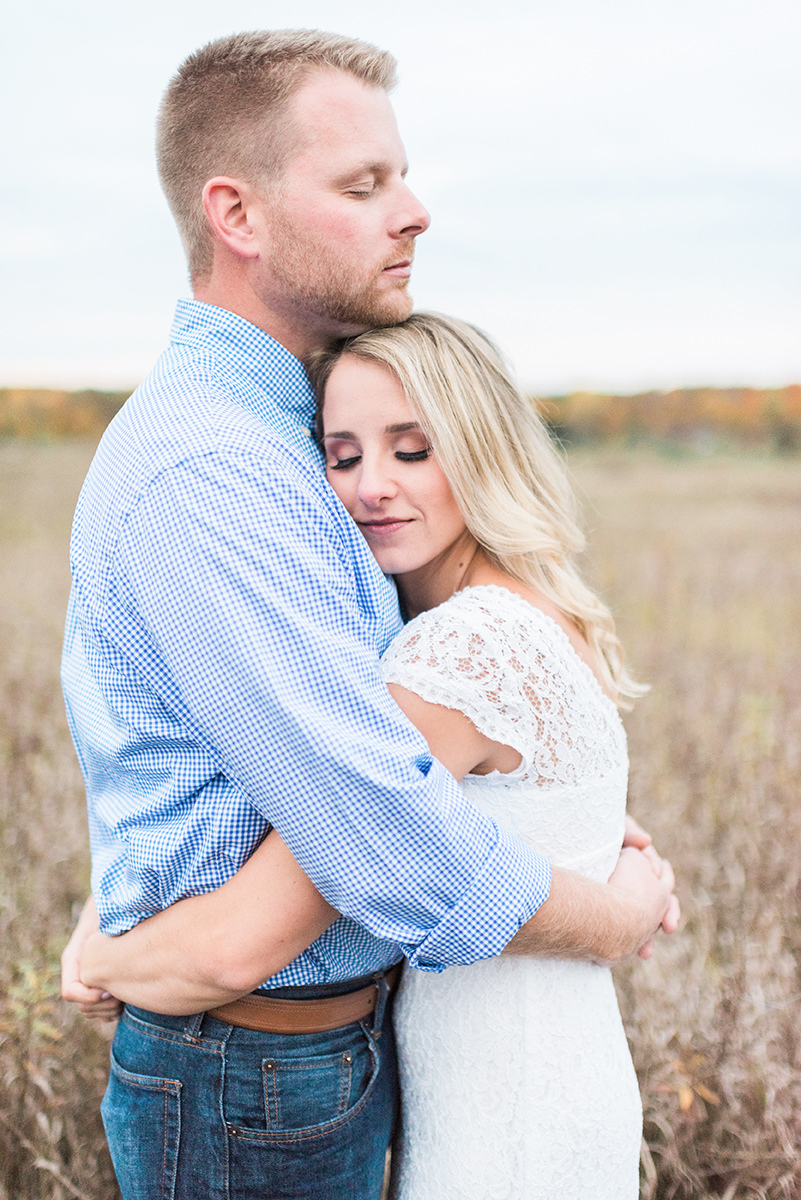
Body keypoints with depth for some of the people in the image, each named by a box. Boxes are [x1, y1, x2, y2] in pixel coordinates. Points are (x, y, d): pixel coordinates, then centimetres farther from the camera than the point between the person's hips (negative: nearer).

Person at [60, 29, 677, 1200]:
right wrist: (618, 916, -12)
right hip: (252, 1103, -9)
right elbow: (401, 855, -29)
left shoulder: (260, 440, 7)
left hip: (328, 1034, 9)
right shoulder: (205, 475, -27)